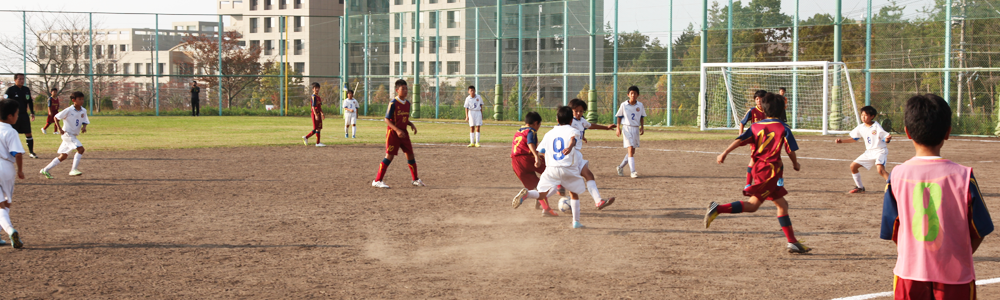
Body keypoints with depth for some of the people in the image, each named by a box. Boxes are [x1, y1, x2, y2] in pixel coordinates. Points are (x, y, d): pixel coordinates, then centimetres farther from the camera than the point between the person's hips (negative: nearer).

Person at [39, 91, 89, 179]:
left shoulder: (83, 111, 3)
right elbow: (56, 117, -6)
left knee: (63, 156, 12)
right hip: (67, 134, -7)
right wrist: (59, 128, -15)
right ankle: (74, 170, -18)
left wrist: (84, 127, -12)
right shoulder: (69, 110, -14)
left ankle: (45, 170, 21)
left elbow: (85, 122, 11)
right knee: (81, 149, -21)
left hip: (74, 135, 7)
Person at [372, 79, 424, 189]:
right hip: (393, 132, -7)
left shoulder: (407, 103, 8)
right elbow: (387, 120, -15)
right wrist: (397, 130, -24)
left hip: (403, 132, 7)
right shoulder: (393, 103, -14)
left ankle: (416, 179, 23)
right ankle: (377, 181, -5)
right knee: (389, 156, -9)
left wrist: (411, 124, -1)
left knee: (410, 154, 9)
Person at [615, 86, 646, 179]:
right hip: (627, 128, -4)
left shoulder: (640, 105, 3)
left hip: (636, 129, 4)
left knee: (632, 151, 9)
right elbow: (619, 116, 5)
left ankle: (620, 167, 29)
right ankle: (632, 171, -17)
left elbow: (642, 117, 15)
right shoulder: (624, 105, -5)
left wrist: (642, 127, 4)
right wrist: (618, 128, -1)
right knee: (630, 149, -15)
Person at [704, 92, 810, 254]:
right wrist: (795, 163, 16)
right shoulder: (783, 128, -2)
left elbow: (740, 140, -4)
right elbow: (791, 151, -3)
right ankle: (718, 209, -21)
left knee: (782, 204, 12)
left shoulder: (756, 126, 9)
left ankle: (792, 242, 13)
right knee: (752, 205, -8)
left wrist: (724, 153, -9)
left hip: (759, 167, 7)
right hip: (770, 169, -7)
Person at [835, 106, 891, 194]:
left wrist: (888, 139, -41)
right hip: (869, 152, 8)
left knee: (880, 169, -32)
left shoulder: (876, 126, -17)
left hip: (880, 151, -7)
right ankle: (860, 187, 23)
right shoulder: (861, 127, 2)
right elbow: (854, 139, 16)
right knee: (853, 166, 6)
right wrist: (842, 141, 7)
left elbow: (885, 139, -18)